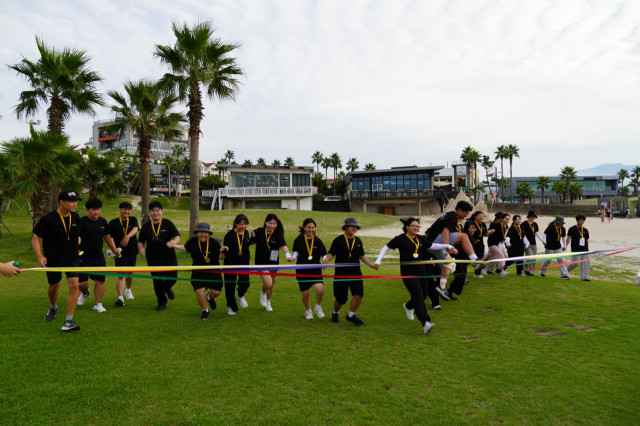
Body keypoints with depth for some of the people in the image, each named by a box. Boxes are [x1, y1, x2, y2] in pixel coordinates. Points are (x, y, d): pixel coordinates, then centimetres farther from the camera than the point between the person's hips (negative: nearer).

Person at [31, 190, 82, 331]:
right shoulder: (48, 219, -13)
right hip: (53, 259, -2)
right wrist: (40, 257, -22)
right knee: (54, 287, 14)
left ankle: (68, 321, -9)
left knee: (74, 285, -14)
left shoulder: (75, 217, -1)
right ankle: (53, 307, 49)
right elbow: (35, 239, -9)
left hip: (71, 259, 2)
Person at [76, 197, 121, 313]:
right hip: (84, 257, -3)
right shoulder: (82, 221, -9)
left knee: (100, 280, -1)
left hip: (99, 257, 4)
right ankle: (85, 293, 35)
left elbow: (107, 236, 22)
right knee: (82, 282, -1)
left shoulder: (103, 221, 8)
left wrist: (114, 249, 23)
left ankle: (98, 304, 12)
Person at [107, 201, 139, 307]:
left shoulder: (133, 220, 2)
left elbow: (135, 229, -19)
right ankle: (120, 297, -19)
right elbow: (110, 237, -5)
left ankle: (128, 290, 44)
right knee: (121, 275, -14)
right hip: (120, 252, -3)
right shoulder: (113, 223, -2)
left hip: (132, 251, 3)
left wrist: (128, 236, -40)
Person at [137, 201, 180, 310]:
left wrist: (173, 242, -30)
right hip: (153, 259, 1)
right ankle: (162, 302, 21)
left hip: (169, 257, -1)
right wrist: (141, 249, -7)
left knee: (172, 277, -6)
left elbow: (177, 237, -7)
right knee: (157, 281, 1)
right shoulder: (145, 227, 8)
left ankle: (167, 288, 32)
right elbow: (140, 242, 14)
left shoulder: (168, 223, 0)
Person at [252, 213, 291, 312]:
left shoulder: (278, 234, -9)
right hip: (261, 262, -2)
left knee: (272, 285, 15)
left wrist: (288, 255, -42)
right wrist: (252, 236, -13)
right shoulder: (259, 232, -6)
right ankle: (263, 293, 20)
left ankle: (268, 302, 44)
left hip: (273, 263, 2)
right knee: (268, 283, -17)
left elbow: (283, 246, -23)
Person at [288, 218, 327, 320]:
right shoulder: (299, 240, -1)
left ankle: (318, 307, 10)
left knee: (320, 289, -21)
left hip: (316, 269, 0)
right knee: (306, 294, 4)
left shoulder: (317, 241, -2)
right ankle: (308, 311, 35)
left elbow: (324, 254, -5)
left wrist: (325, 260, -25)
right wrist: (293, 257, -5)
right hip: (302, 271, 0)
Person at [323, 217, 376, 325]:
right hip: (341, 274, -3)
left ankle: (351, 315, 5)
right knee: (340, 298, 3)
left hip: (355, 273, 4)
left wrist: (371, 264, 2)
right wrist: (326, 260, -25)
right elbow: (331, 254, -4)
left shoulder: (358, 241, 11)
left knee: (359, 293, -14)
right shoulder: (338, 240, -2)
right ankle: (335, 313, 34)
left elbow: (362, 256, 16)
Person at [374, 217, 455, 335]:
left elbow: (433, 245, 20)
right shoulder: (400, 239, -6)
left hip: (420, 270, 7)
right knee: (418, 295, -16)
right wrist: (378, 261, -10)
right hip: (407, 272, -7)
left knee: (424, 294, 11)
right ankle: (425, 323, -19)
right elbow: (386, 248, 0)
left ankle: (408, 307, 43)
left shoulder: (420, 238, 10)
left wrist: (448, 246, 10)